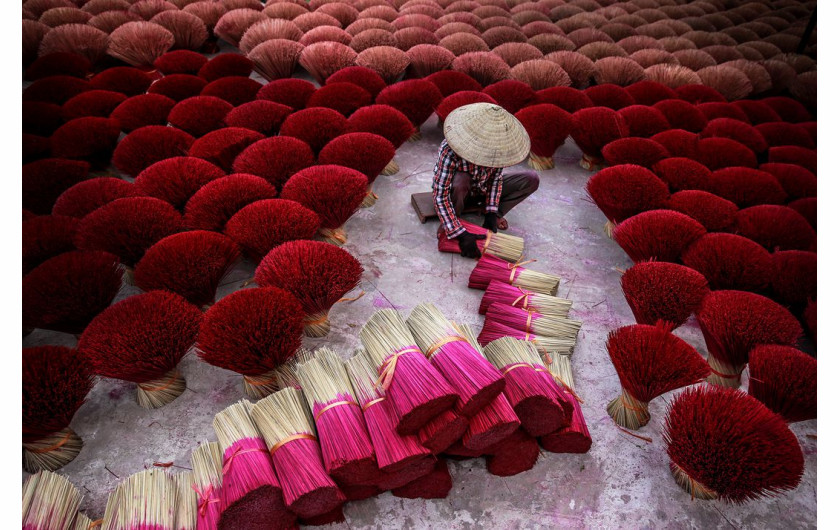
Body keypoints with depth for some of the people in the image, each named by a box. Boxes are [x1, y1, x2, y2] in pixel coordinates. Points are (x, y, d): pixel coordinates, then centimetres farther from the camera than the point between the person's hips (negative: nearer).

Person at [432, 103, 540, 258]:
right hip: (457, 192, -4)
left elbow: (496, 176, -7)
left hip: (482, 191, 4)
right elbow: (440, 196, -37)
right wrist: (461, 234, -41)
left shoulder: (494, 145, -23)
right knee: (460, 181, -41)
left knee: (532, 179, -11)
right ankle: (447, 222, -15)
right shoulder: (449, 150, -37)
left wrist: (492, 212, -17)